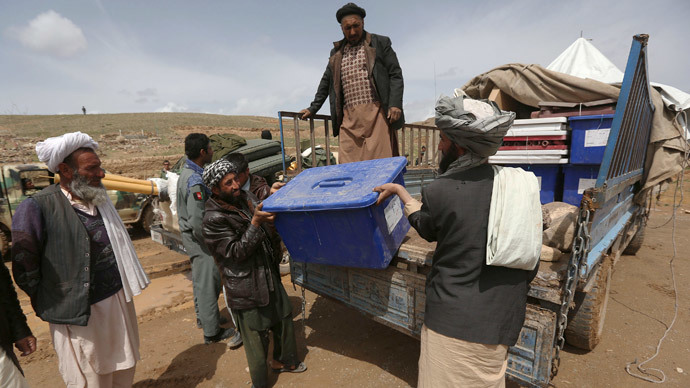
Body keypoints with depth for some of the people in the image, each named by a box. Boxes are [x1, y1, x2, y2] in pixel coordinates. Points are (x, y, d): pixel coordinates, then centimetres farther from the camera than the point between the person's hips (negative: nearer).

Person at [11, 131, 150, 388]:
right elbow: (24, 266, -9)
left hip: (119, 301, 6)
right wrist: (49, 305, -2)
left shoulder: (99, 198, 6)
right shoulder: (39, 207, -14)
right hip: (79, 313, -6)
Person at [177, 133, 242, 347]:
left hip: (191, 237, 10)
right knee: (207, 284, 1)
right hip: (199, 240, -10)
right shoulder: (195, 181, -26)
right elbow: (196, 221, -28)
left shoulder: (186, 173, 7)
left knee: (200, 280, 23)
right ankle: (212, 332, 14)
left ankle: (203, 318, 42)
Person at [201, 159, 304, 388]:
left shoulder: (246, 198, 2)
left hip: (269, 275, 8)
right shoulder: (213, 219, -19)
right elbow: (236, 251, -21)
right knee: (256, 337, 9)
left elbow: (270, 228, 13)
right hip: (246, 287, -7)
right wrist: (255, 222, -31)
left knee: (284, 318, 22)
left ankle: (282, 360, 48)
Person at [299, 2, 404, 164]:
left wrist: (395, 104, -9)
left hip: (377, 113, -3)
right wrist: (312, 109, 24)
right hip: (349, 118, 3)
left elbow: (395, 75, 4)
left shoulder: (380, 43, 11)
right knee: (348, 164, -5)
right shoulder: (336, 52, 22)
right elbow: (326, 82, 28)